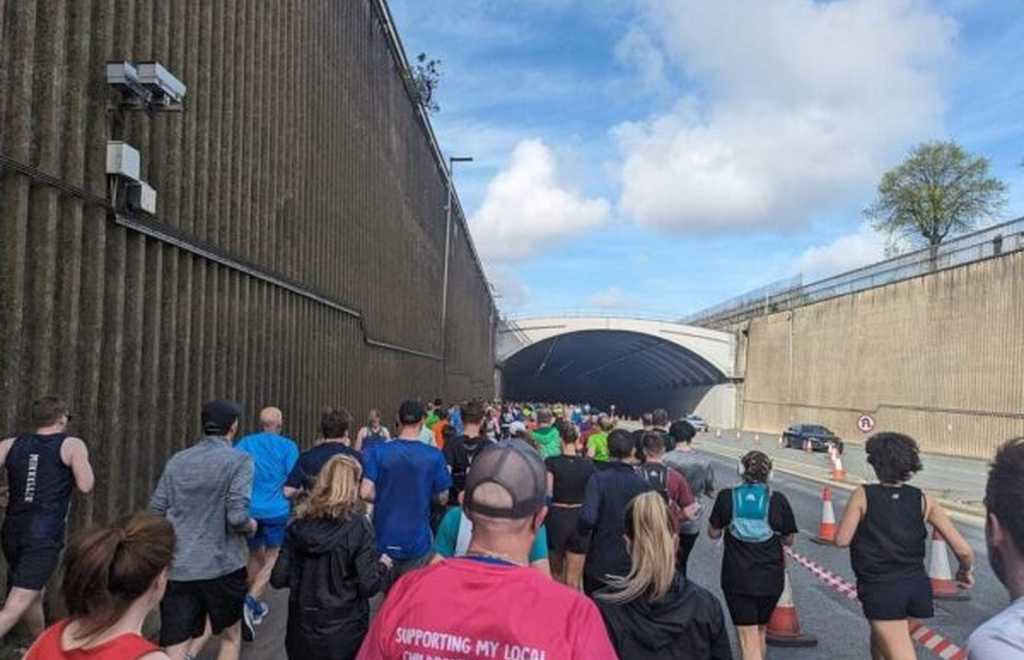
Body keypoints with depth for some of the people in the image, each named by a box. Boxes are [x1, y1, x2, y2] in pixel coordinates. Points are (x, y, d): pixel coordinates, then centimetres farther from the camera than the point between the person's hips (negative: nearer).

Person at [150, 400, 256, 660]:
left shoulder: (176, 461, 6)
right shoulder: (239, 460, -10)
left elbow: (155, 513, 7)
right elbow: (237, 516, -18)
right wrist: (252, 526, 3)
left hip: (176, 568, 4)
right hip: (222, 565, -3)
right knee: (231, 637, 21)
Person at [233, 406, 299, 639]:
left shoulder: (245, 443, 5)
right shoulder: (288, 446, -4)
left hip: (249, 510, 4)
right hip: (277, 511, -4)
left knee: (255, 557, 20)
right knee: (272, 559, 6)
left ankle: (254, 606, 28)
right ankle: (250, 601, -15)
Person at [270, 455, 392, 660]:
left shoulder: (299, 524, -5)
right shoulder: (358, 526, -16)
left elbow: (279, 579, -3)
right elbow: (369, 586, -17)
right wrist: (383, 566, 2)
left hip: (302, 629, 3)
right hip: (344, 633, -3)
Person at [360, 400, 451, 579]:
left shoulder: (378, 452, -9)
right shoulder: (434, 456, -10)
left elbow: (366, 493, -13)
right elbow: (442, 498, -4)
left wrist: (384, 498, 7)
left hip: (383, 541, 1)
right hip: (417, 544, -1)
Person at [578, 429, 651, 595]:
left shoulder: (598, 479, -16)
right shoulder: (643, 484, -6)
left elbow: (587, 518, -27)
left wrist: (582, 530, -6)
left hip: (600, 564, -2)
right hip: (632, 565, 2)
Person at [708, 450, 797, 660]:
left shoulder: (726, 497, -9)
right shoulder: (778, 500, -7)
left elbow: (713, 533, 2)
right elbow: (789, 540, 3)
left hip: (737, 578, -2)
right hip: (770, 579, 2)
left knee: (748, 637, 2)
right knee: (760, 631, 23)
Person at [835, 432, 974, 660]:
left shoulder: (863, 495, -8)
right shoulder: (923, 500, 0)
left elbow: (842, 540, -12)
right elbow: (963, 550, -3)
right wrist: (966, 571, 19)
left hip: (880, 590, -5)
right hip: (916, 586, 5)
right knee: (880, 642, 29)